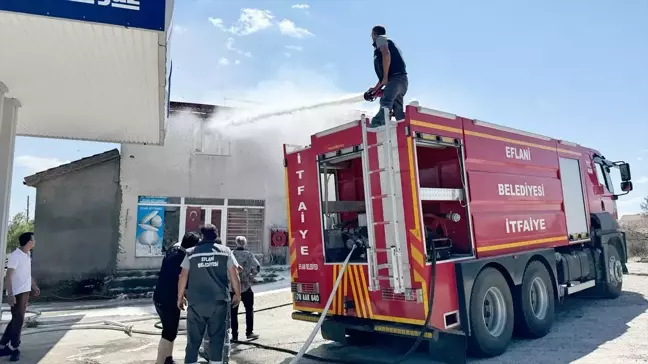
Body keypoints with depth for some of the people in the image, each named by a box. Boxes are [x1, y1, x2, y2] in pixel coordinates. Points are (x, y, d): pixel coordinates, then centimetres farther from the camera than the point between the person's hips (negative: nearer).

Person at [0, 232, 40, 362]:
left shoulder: (27, 255, 9)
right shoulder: (15, 255, -17)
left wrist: (34, 286, 22)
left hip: (25, 291, 9)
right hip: (17, 293, -9)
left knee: (17, 319, 13)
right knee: (18, 320, -4)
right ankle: (13, 348, 7)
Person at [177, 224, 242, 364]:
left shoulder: (191, 253, 5)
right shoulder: (225, 251, 4)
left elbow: (183, 277, 4)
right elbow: (234, 276, 4)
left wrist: (180, 297, 14)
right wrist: (237, 294, 14)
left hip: (196, 302, 1)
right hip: (219, 301, 0)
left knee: (193, 339, 10)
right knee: (217, 338, 8)